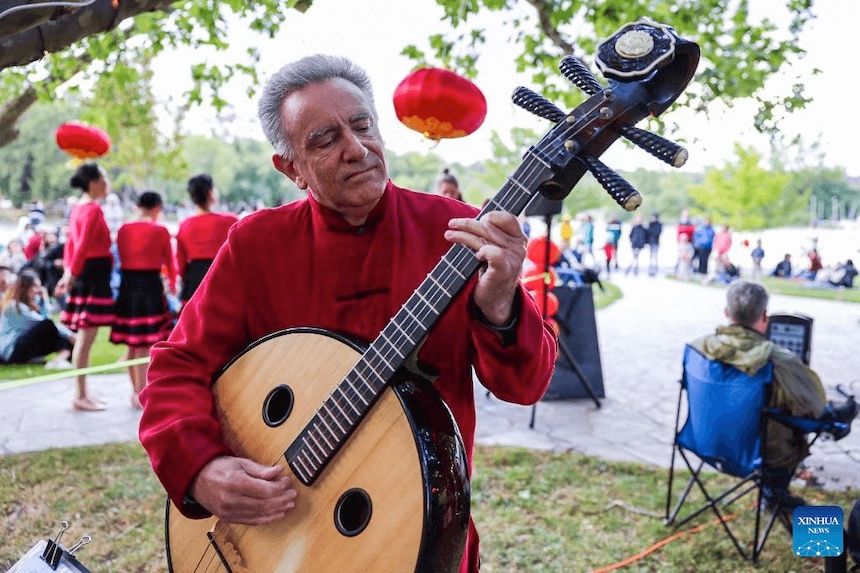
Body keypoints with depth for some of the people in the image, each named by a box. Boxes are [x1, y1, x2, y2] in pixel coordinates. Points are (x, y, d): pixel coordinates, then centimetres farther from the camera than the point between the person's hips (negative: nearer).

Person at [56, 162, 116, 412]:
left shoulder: (78, 208, 15)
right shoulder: (94, 209, -14)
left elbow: (71, 243, 17)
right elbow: (83, 246, -21)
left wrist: (68, 272, 17)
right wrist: (71, 275, -20)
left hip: (83, 274, 10)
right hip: (95, 273, -10)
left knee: (83, 338, 14)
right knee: (86, 339, -6)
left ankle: (83, 393, 22)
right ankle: (81, 397, -1)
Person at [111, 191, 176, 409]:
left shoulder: (123, 230, 6)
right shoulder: (161, 231, -5)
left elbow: (122, 258, 11)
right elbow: (169, 262, 4)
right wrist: (172, 284, 21)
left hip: (127, 285, 5)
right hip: (151, 286, -5)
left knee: (131, 344, 14)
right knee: (145, 344, -1)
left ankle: (136, 391, 25)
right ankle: (141, 393, -1)